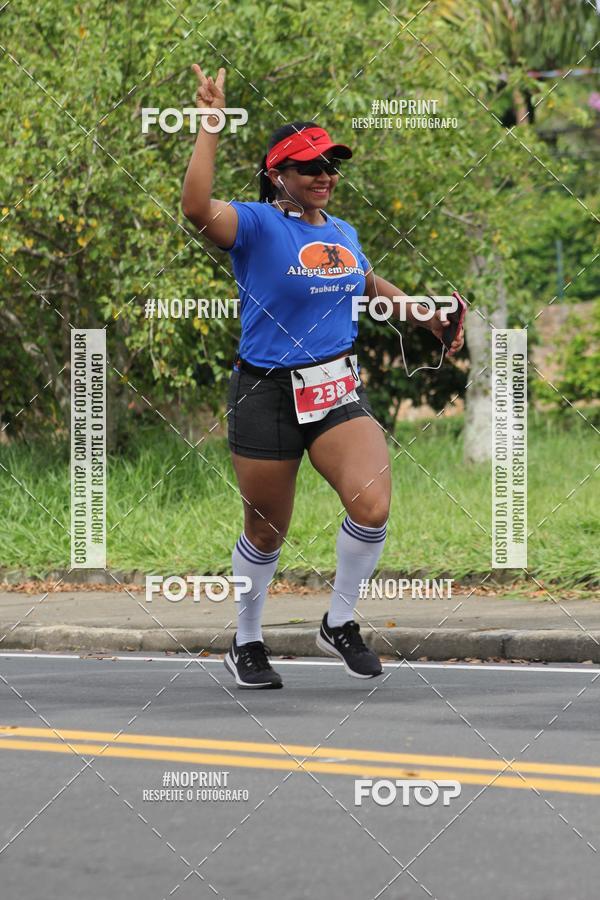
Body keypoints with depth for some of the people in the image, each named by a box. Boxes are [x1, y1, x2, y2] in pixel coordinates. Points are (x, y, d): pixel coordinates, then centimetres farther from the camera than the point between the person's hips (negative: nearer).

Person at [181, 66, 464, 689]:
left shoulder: (342, 233, 9)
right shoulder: (257, 225, -11)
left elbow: (369, 283, 33)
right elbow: (196, 207, -33)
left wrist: (426, 316, 33)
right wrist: (211, 124, -32)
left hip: (338, 392, 4)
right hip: (267, 397, -4)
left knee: (372, 506, -18)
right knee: (266, 533, 9)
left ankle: (339, 622, 5)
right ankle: (246, 644, 32)